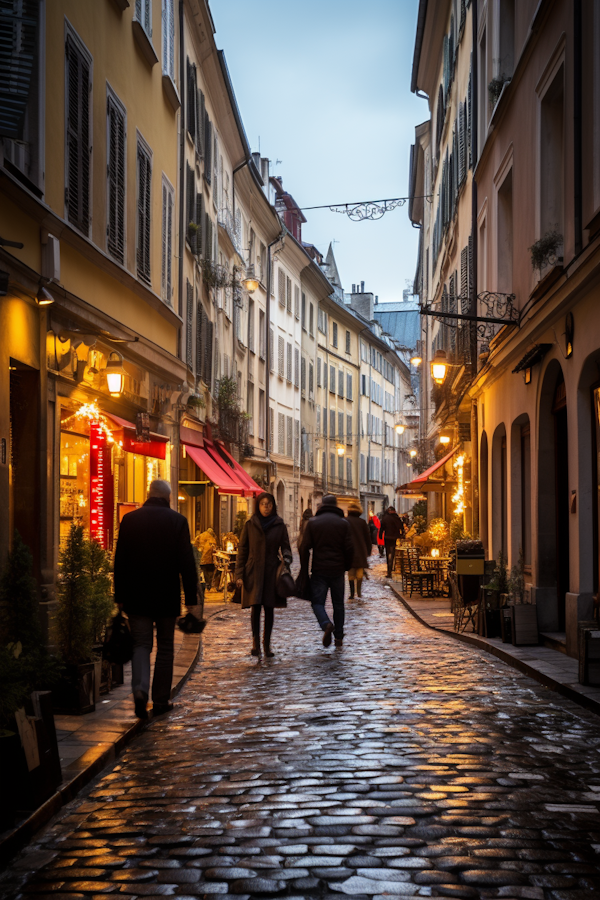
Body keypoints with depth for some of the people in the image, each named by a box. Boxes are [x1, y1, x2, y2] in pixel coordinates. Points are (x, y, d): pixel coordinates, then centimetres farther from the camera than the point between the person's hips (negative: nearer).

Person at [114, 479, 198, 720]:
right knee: (165, 648, 10)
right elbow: (186, 562, -6)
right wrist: (191, 598, -2)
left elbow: (120, 560, 2)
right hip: (167, 596, -1)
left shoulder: (130, 519, 0)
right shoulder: (177, 520, -5)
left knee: (141, 643, 7)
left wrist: (120, 596, 7)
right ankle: (160, 701, 13)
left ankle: (139, 688, -17)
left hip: (137, 595, 1)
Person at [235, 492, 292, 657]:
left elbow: (285, 546, 9)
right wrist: (239, 574, -2)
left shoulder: (279, 525, 6)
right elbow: (242, 550, 4)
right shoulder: (250, 524, 3)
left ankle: (267, 644, 14)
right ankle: (255, 642, -5)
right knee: (255, 607, -9)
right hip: (253, 571, -1)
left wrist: (286, 559, -14)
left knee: (269, 608, 5)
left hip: (272, 571, 1)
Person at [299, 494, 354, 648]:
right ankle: (339, 637, 12)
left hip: (319, 570, -1)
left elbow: (304, 548, -3)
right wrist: (346, 566, 13)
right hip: (337, 571, 1)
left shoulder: (312, 522, 0)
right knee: (338, 604, 12)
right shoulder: (343, 523, 2)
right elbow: (349, 548, -1)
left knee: (318, 602, 2)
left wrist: (304, 570, 4)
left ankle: (327, 624, -26)